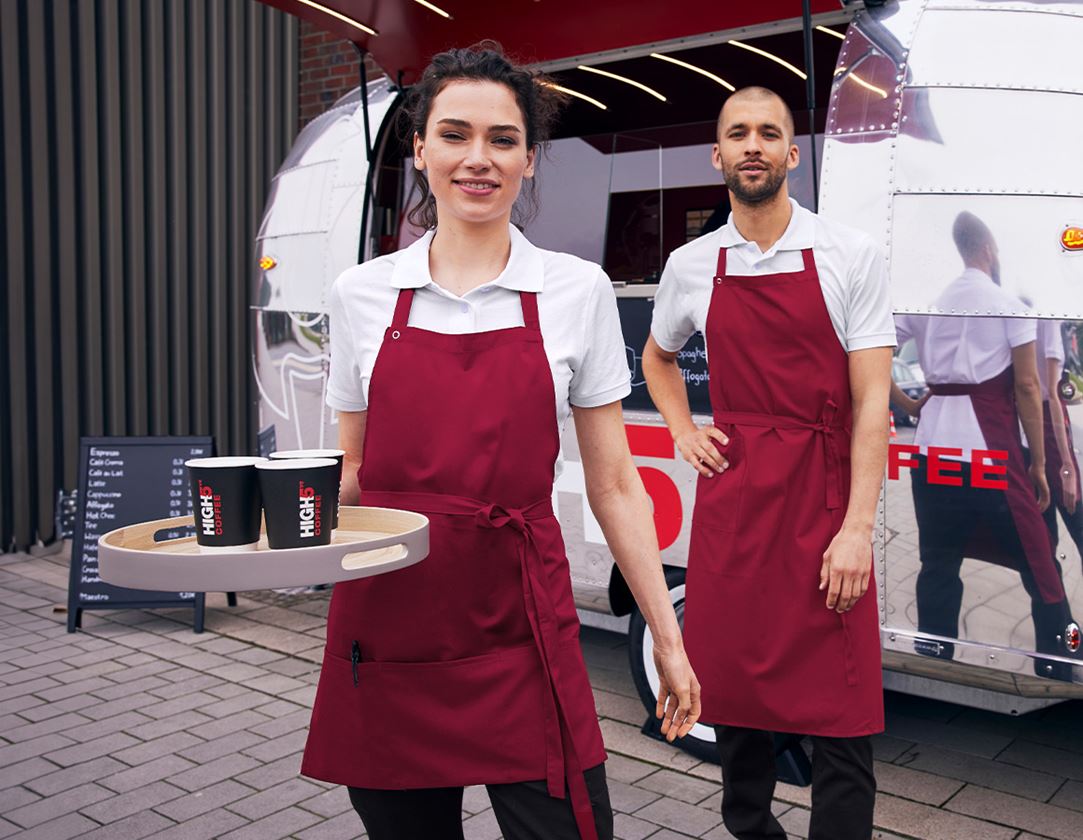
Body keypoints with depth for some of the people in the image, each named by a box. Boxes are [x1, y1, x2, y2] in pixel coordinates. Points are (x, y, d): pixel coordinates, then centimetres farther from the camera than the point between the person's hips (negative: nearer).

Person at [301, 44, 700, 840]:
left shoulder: (577, 290, -1)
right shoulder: (362, 293, 3)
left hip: (519, 638, -1)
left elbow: (613, 484, 2)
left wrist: (668, 638, 1)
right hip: (385, 633, 2)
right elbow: (353, 474, 12)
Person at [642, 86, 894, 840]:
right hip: (729, 498, 3)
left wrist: (858, 526, -15)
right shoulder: (691, 266, 7)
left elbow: (872, 398, -7)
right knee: (734, 686, 13)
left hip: (824, 497, -3)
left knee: (840, 715, -2)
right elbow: (658, 357, 27)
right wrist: (683, 432, 9)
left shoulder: (851, 256, -3)